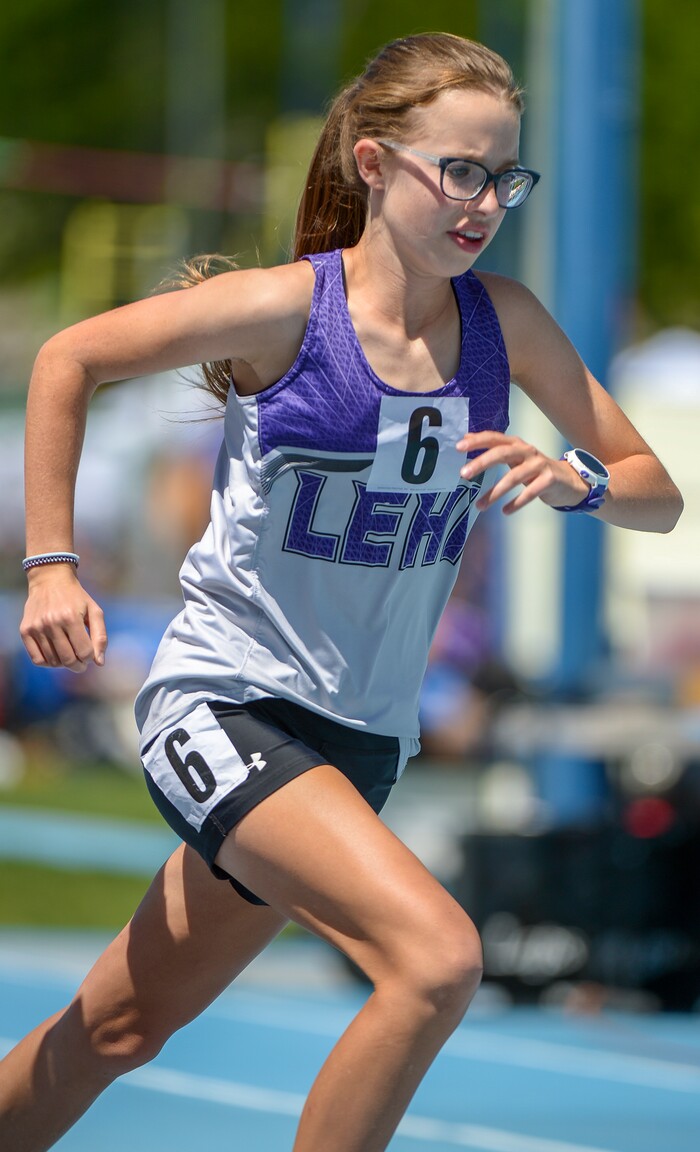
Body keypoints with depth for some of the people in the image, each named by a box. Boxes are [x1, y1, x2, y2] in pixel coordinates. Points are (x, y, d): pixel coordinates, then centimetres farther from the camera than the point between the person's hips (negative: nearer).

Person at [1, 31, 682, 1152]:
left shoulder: (505, 322, -3)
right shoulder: (286, 308, -17)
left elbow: (658, 495, 4)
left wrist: (577, 480, -18)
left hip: (361, 738, 6)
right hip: (221, 705, -6)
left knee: (118, 1030, 17)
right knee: (438, 957, -26)